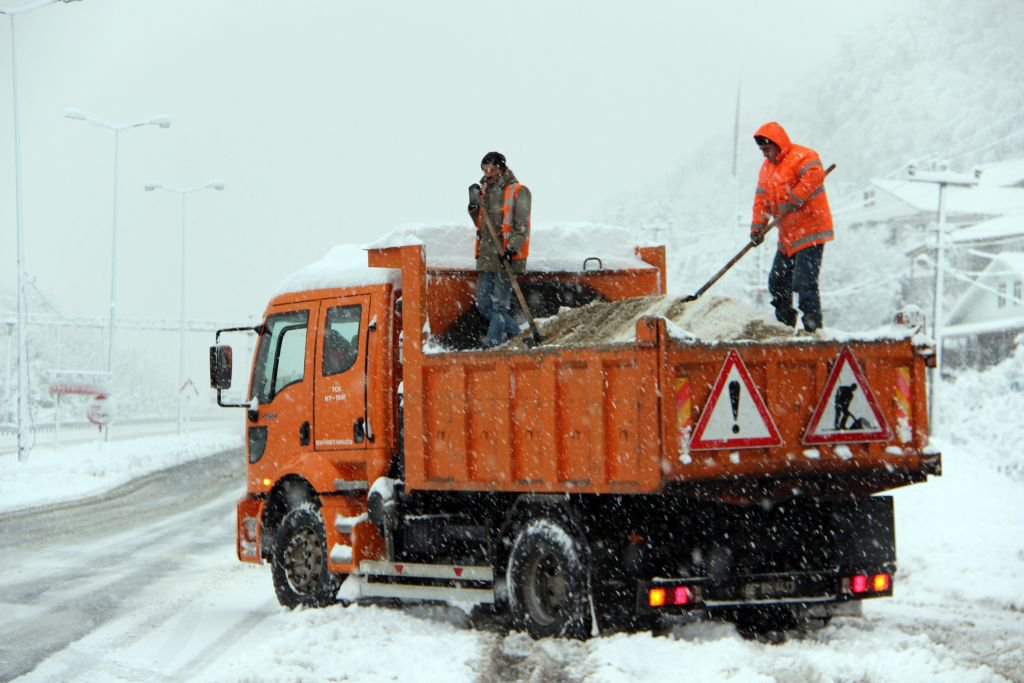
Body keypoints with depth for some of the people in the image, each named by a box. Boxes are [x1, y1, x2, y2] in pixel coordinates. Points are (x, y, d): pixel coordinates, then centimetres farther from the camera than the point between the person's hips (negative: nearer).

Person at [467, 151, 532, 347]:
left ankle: (492, 343, -7)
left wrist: (512, 249, -22)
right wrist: (474, 207, 4)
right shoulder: (485, 191, 17)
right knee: (483, 305, 7)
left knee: (499, 304, -8)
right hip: (487, 256, 7)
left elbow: (522, 226, -9)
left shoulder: (518, 192, -4)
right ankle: (515, 335, 21)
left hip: (506, 257, -7)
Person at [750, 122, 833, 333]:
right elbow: (762, 200, 15)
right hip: (787, 237, 9)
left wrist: (794, 200, -30)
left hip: (810, 231, -9)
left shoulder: (802, 156, -10)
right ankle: (785, 326, 24)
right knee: (777, 283, 13)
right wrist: (757, 227, 3)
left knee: (804, 283, -17)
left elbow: (814, 175, -29)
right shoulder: (767, 167, 17)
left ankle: (813, 327, -14)